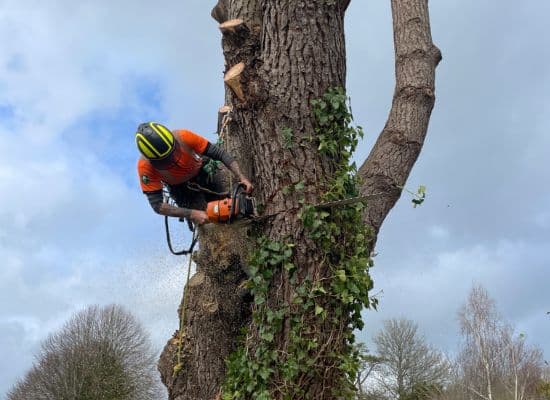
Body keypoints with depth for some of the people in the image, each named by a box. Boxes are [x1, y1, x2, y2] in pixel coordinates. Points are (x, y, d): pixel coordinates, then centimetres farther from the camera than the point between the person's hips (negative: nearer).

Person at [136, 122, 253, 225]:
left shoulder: (182, 137, -39)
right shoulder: (145, 166, -38)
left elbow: (220, 153, -32)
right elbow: (157, 205, -35)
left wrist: (242, 178, -41)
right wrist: (192, 214, -42)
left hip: (201, 173, 1)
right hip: (179, 187, -1)